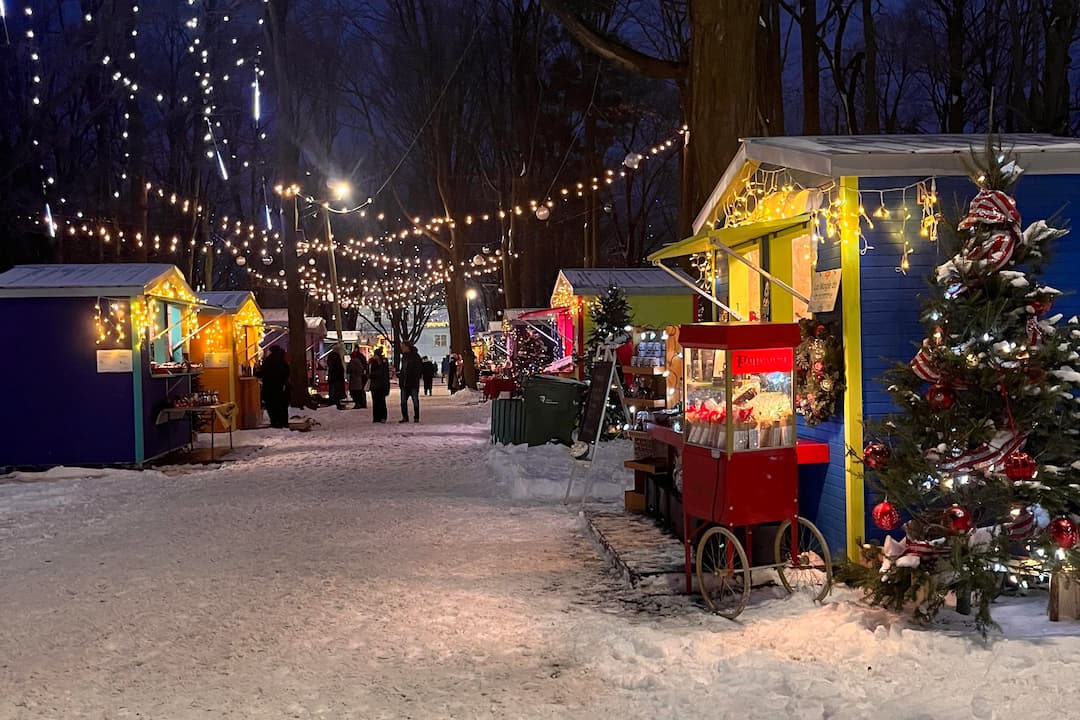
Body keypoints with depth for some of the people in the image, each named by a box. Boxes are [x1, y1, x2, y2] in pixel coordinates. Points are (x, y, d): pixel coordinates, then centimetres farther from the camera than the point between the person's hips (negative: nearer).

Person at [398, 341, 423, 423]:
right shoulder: (404, 357, 14)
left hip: (413, 382, -7)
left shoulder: (415, 356, -6)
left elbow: (421, 367, -8)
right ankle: (405, 417, 12)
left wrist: (418, 376, -14)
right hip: (404, 382, 7)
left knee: (415, 400, 1)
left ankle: (416, 417, 8)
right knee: (403, 401, 5)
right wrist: (399, 375, 8)